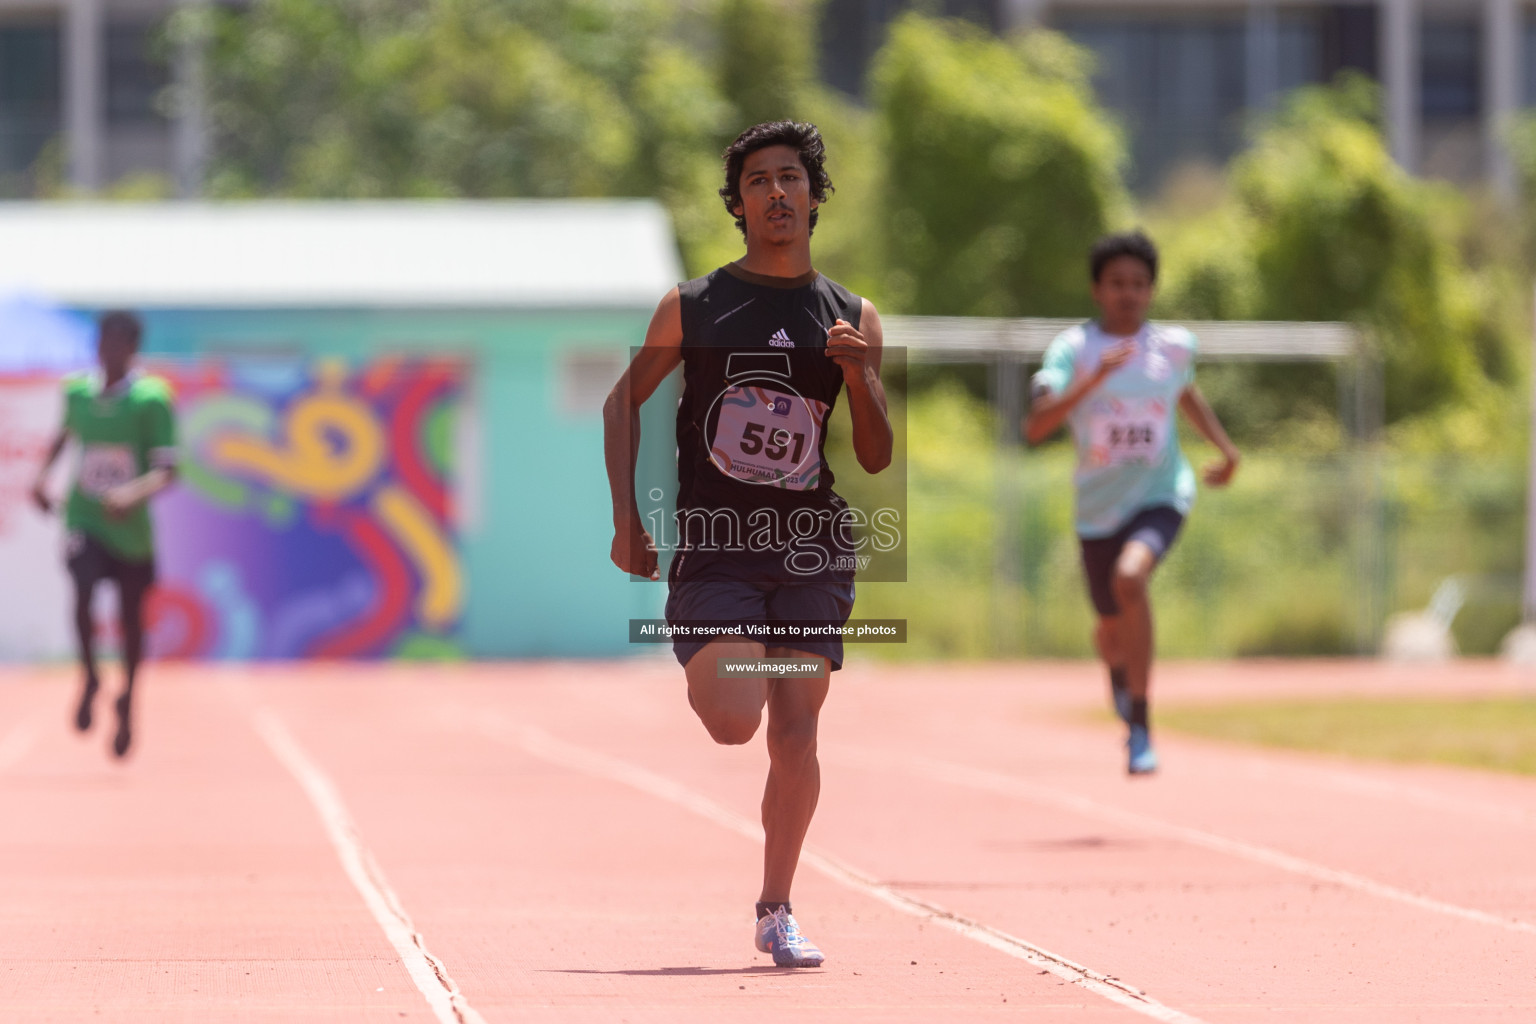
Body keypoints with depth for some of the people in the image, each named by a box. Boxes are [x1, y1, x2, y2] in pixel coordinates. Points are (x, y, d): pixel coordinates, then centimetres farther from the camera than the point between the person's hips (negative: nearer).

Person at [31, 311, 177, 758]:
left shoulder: (153, 399, -13)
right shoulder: (77, 391, -1)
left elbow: (167, 470, -16)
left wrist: (135, 493, -35)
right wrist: (43, 474, 11)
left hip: (130, 526, -1)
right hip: (83, 518, 1)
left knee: (131, 617, 11)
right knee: (82, 590, -25)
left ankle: (127, 699, 36)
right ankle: (90, 678, -2)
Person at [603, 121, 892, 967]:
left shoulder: (854, 320, 8)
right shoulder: (691, 308, 4)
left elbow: (876, 459, 9)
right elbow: (624, 399, 13)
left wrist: (860, 377, -10)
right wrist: (626, 519, 4)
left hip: (812, 552, 2)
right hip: (714, 547, -2)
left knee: (795, 731, -4)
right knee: (734, 722, -17)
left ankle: (776, 912, 9)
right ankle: (702, 669, 21)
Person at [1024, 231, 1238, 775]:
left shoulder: (1174, 345, -1)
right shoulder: (1073, 348, -10)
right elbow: (1035, 427, -24)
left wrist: (1226, 448, 17)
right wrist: (1093, 380, -35)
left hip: (1160, 495, -1)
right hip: (1099, 506, 1)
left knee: (1129, 578, -32)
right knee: (1112, 630, 15)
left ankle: (1140, 725, -23)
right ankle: (1119, 671, 57)